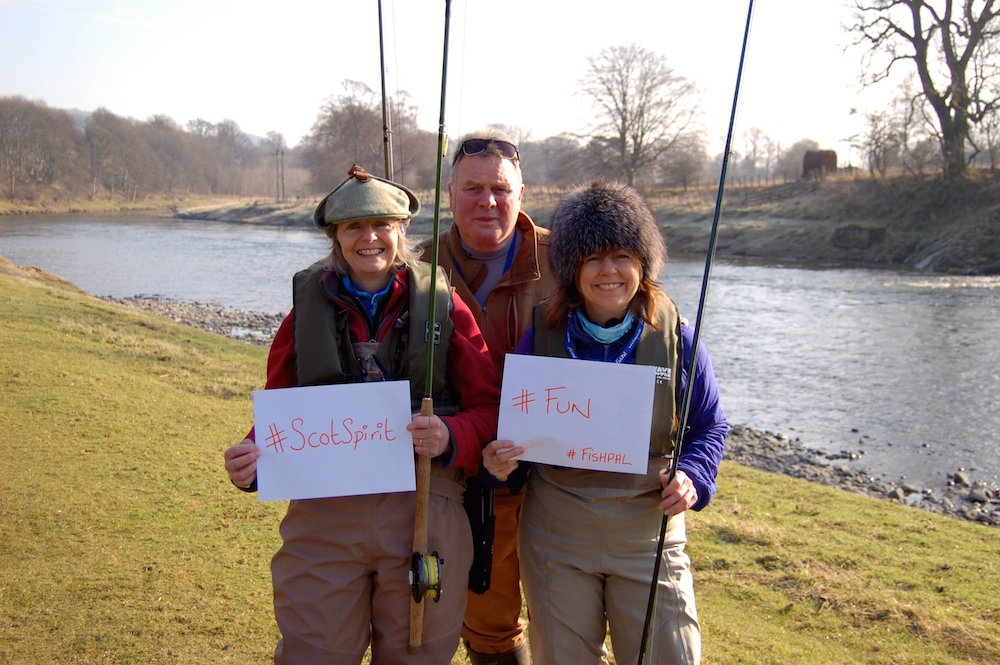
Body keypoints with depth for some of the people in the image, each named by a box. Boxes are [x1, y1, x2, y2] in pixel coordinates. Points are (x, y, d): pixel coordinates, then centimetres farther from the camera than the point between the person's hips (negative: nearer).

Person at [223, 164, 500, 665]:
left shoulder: (443, 303, 0)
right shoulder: (308, 304, 5)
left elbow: (489, 406, 1)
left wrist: (452, 437, -20)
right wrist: (253, 459, -12)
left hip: (423, 511, 0)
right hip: (323, 517, 1)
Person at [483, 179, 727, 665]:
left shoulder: (676, 338, -4)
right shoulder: (540, 335, -4)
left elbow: (709, 426, 6)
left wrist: (693, 477, -13)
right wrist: (502, 461, -17)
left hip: (649, 534, 0)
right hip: (556, 538, 1)